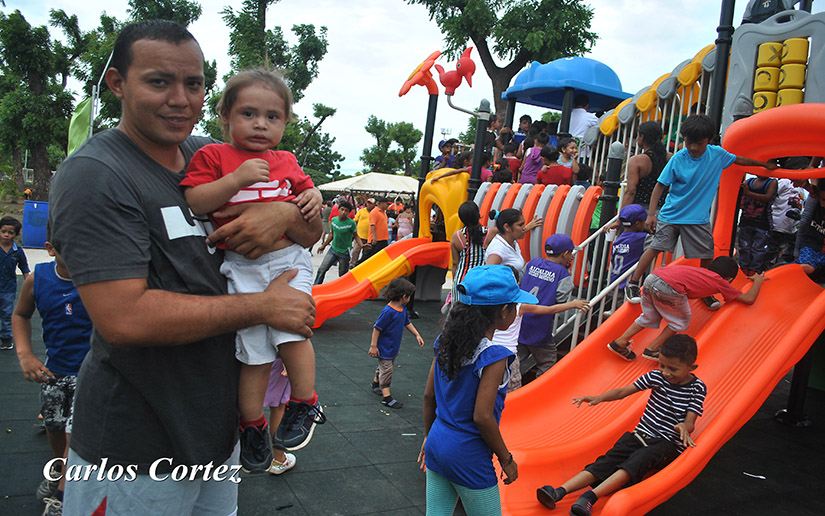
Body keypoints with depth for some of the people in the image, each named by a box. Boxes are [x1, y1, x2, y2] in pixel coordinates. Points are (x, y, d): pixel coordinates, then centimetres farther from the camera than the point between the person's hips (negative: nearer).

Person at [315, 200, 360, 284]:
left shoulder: (351, 223, -15)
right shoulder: (334, 220, -2)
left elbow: (356, 236, -7)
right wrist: (323, 246, 18)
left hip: (344, 253, -4)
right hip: (333, 249, 4)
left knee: (342, 275, 7)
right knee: (322, 269, 1)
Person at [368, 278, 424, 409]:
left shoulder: (403, 309, 0)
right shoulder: (388, 311, -27)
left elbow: (407, 323, 17)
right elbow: (377, 328, -24)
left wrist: (417, 334, 13)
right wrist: (373, 346, -21)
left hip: (394, 346, 9)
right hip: (384, 347, -9)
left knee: (385, 367, 24)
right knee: (386, 370, -3)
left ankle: (375, 383, 47)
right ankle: (386, 397, 4)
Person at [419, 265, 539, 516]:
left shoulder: (446, 341, -2)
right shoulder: (492, 356, -22)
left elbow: (429, 396, 5)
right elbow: (482, 417, -22)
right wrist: (506, 459, -8)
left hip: (437, 445, 7)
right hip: (469, 459, -6)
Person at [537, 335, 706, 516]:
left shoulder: (697, 389, -3)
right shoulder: (656, 376, 5)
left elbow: (690, 421, -11)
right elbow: (623, 392, 5)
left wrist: (685, 427, -35)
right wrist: (599, 398, -11)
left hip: (667, 444, -3)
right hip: (641, 434, 3)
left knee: (639, 459, -34)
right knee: (609, 460, -21)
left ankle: (590, 496, -47)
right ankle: (559, 492, -38)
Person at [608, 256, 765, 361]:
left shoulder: (702, 270, 34)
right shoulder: (721, 282, 19)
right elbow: (749, 299, 27)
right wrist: (758, 281, 41)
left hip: (652, 276, 6)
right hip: (669, 288, -6)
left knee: (649, 317, 27)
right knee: (681, 321, 19)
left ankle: (621, 342, 25)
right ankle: (652, 349, 19)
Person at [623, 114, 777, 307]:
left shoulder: (717, 154, -2)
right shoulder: (678, 159, -12)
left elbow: (738, 159, 19)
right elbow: (660, 185, -10)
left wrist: (764, 164, 30)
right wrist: (651, 214, -16)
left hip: (699, 218, 3)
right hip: (670, 214, -3)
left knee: (707, 256, 2)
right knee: (655, 247, -8)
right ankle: (632, 284, 3)